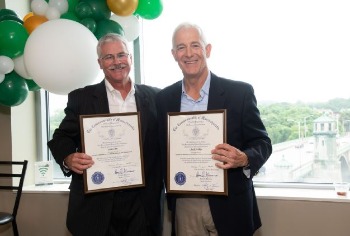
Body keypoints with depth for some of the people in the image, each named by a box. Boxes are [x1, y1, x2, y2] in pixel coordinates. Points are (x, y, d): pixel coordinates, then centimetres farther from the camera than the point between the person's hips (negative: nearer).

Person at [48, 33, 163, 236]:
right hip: (96, 202, 0)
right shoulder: (81, 98, 3)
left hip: (144, 203, 1)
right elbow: (61, 138, 4)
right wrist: (68, 158, -17)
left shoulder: (154, 97, 6)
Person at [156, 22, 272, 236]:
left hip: (229, 205, -2)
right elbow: (162, 150, 8)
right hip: (183, 205, 2)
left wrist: (244, 159, -24)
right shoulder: (164, 98, 3)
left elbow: (262, 143, -3)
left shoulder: (240, 92, -6)